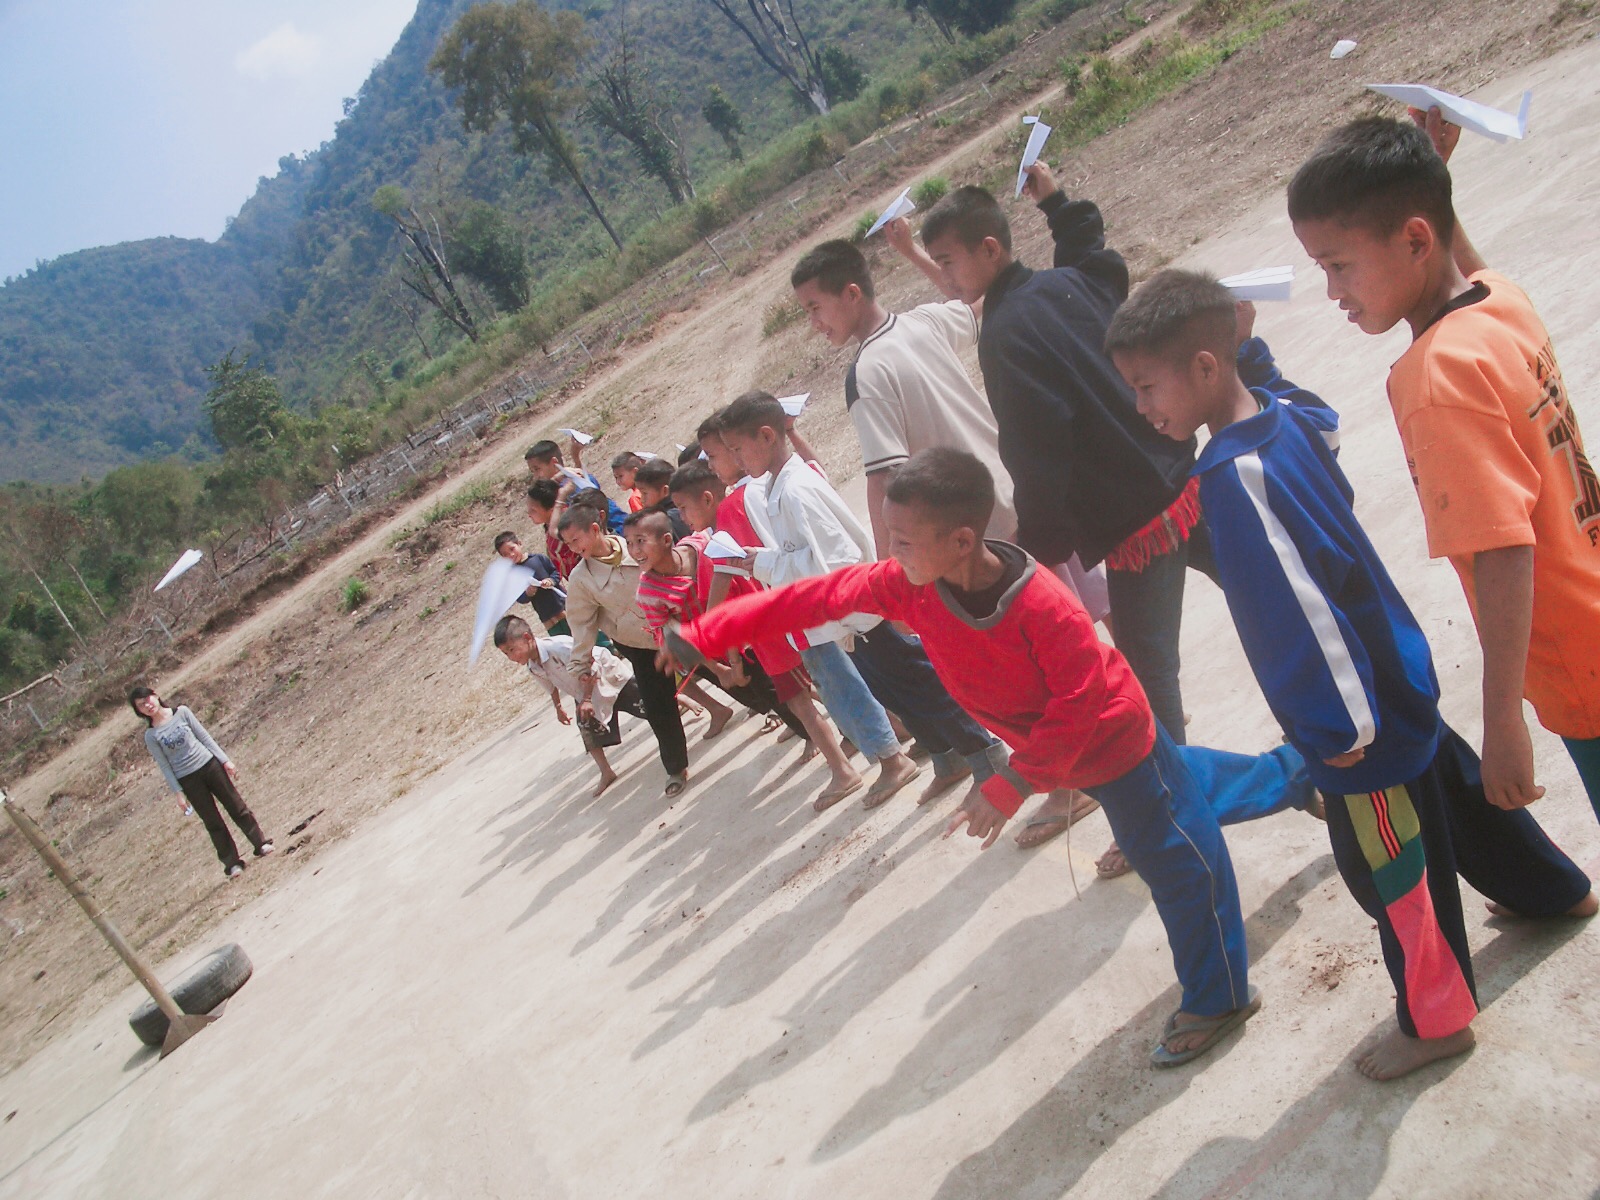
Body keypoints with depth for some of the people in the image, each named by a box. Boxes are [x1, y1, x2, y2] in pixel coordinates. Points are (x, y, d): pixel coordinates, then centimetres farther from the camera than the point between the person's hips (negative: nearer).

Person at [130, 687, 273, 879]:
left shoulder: (181, 712, -3)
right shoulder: (151, 736, -7)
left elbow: (204, 737, 3)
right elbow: (164, 766, -4)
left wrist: (224, 760, 2)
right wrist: (178, 793, -6)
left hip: (209, 765, 2)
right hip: (188, 780, -2)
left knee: (236, 806, 7)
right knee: (213, 823, 4)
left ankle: (261, 843, 19)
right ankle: (232, 863, 13)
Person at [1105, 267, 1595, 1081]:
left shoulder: (1236, 477, -29)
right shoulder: (1286, 418, -2)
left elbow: (1301, 603, -29)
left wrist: (1341, 723, -19)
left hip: (1356, 718, -9)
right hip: (1397, 678, 9)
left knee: (1389, 869, 9)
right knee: (1452, 787, 30)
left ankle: (1434, 1018, 29)